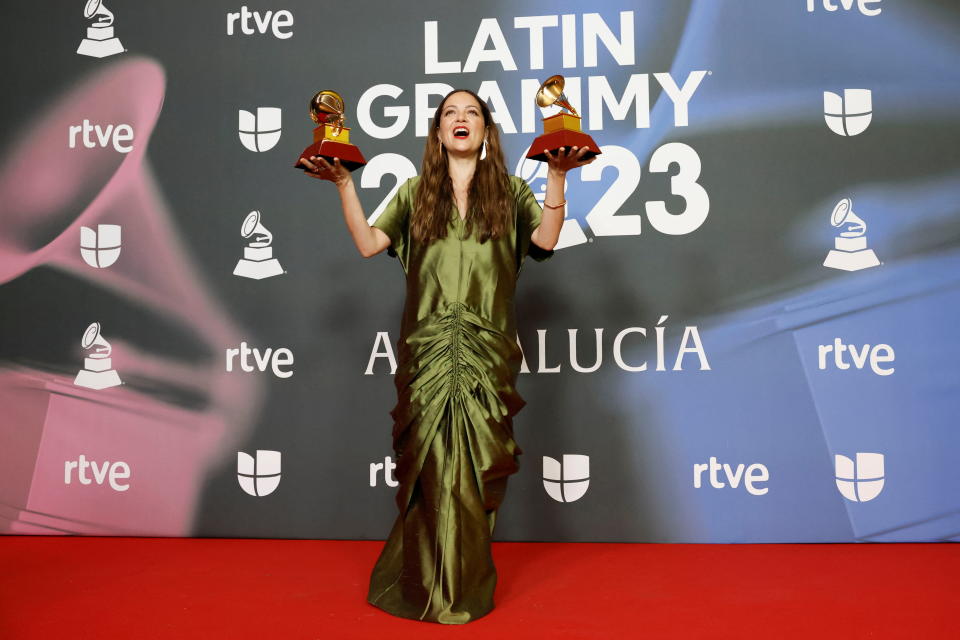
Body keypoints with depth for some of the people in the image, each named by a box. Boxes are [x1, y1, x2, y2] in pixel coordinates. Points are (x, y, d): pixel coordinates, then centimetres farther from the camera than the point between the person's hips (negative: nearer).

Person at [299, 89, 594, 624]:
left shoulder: (510, 192, 13)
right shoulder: (416, 194, 17)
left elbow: (546, 240, -3)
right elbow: (369, 243, 8)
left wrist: (558, 175, -10)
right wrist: (345, 184, 3)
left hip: (488, 352, 0)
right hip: (427, 348, 1)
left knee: (476, 465, -1)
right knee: (432, 464, -1)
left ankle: (465, 587, 14)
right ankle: (429, 585, 15)